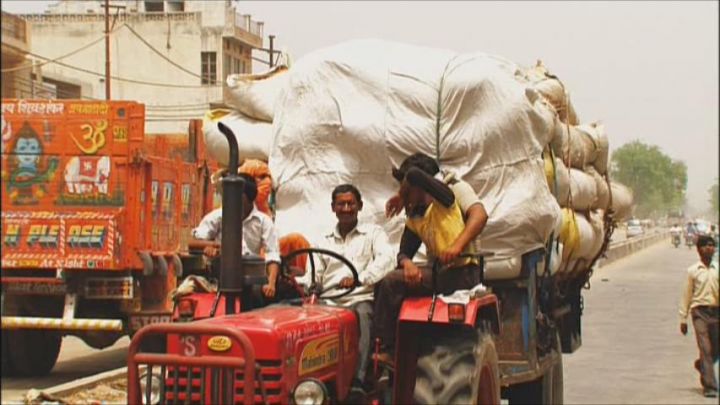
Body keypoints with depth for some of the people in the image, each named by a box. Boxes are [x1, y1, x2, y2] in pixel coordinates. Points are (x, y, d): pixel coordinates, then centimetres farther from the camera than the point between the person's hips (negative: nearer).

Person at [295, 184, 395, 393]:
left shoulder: (373, 233, 12)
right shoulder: (325, 241, 24)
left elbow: (386, 260, -8)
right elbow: (314, 276, 15)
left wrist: (360, 278, -25)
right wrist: (297, 283, -9)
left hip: (361, 299, -3)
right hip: (329, 302, 3)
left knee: (362, 315, -38)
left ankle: (357, 382, -47)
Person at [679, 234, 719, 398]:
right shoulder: (693, 271, 3)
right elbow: (686, 295, 6)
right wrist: (683, 319, 6)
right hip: (700, 311, -3)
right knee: (706, 349, -8)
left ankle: (701, 365, 40)